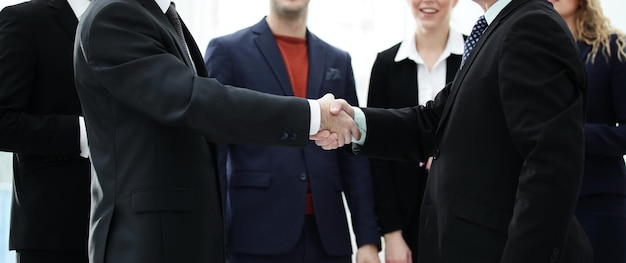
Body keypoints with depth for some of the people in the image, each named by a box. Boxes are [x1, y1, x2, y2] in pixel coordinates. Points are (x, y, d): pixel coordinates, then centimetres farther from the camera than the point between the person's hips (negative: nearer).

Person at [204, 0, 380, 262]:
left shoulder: (338, 61, 15)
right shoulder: (228, 51, 3)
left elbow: (353, 156, 12)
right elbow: (212, 152, -1)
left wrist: (368, 238, 5)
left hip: (327, 234, 4)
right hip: (258, 233, -3)